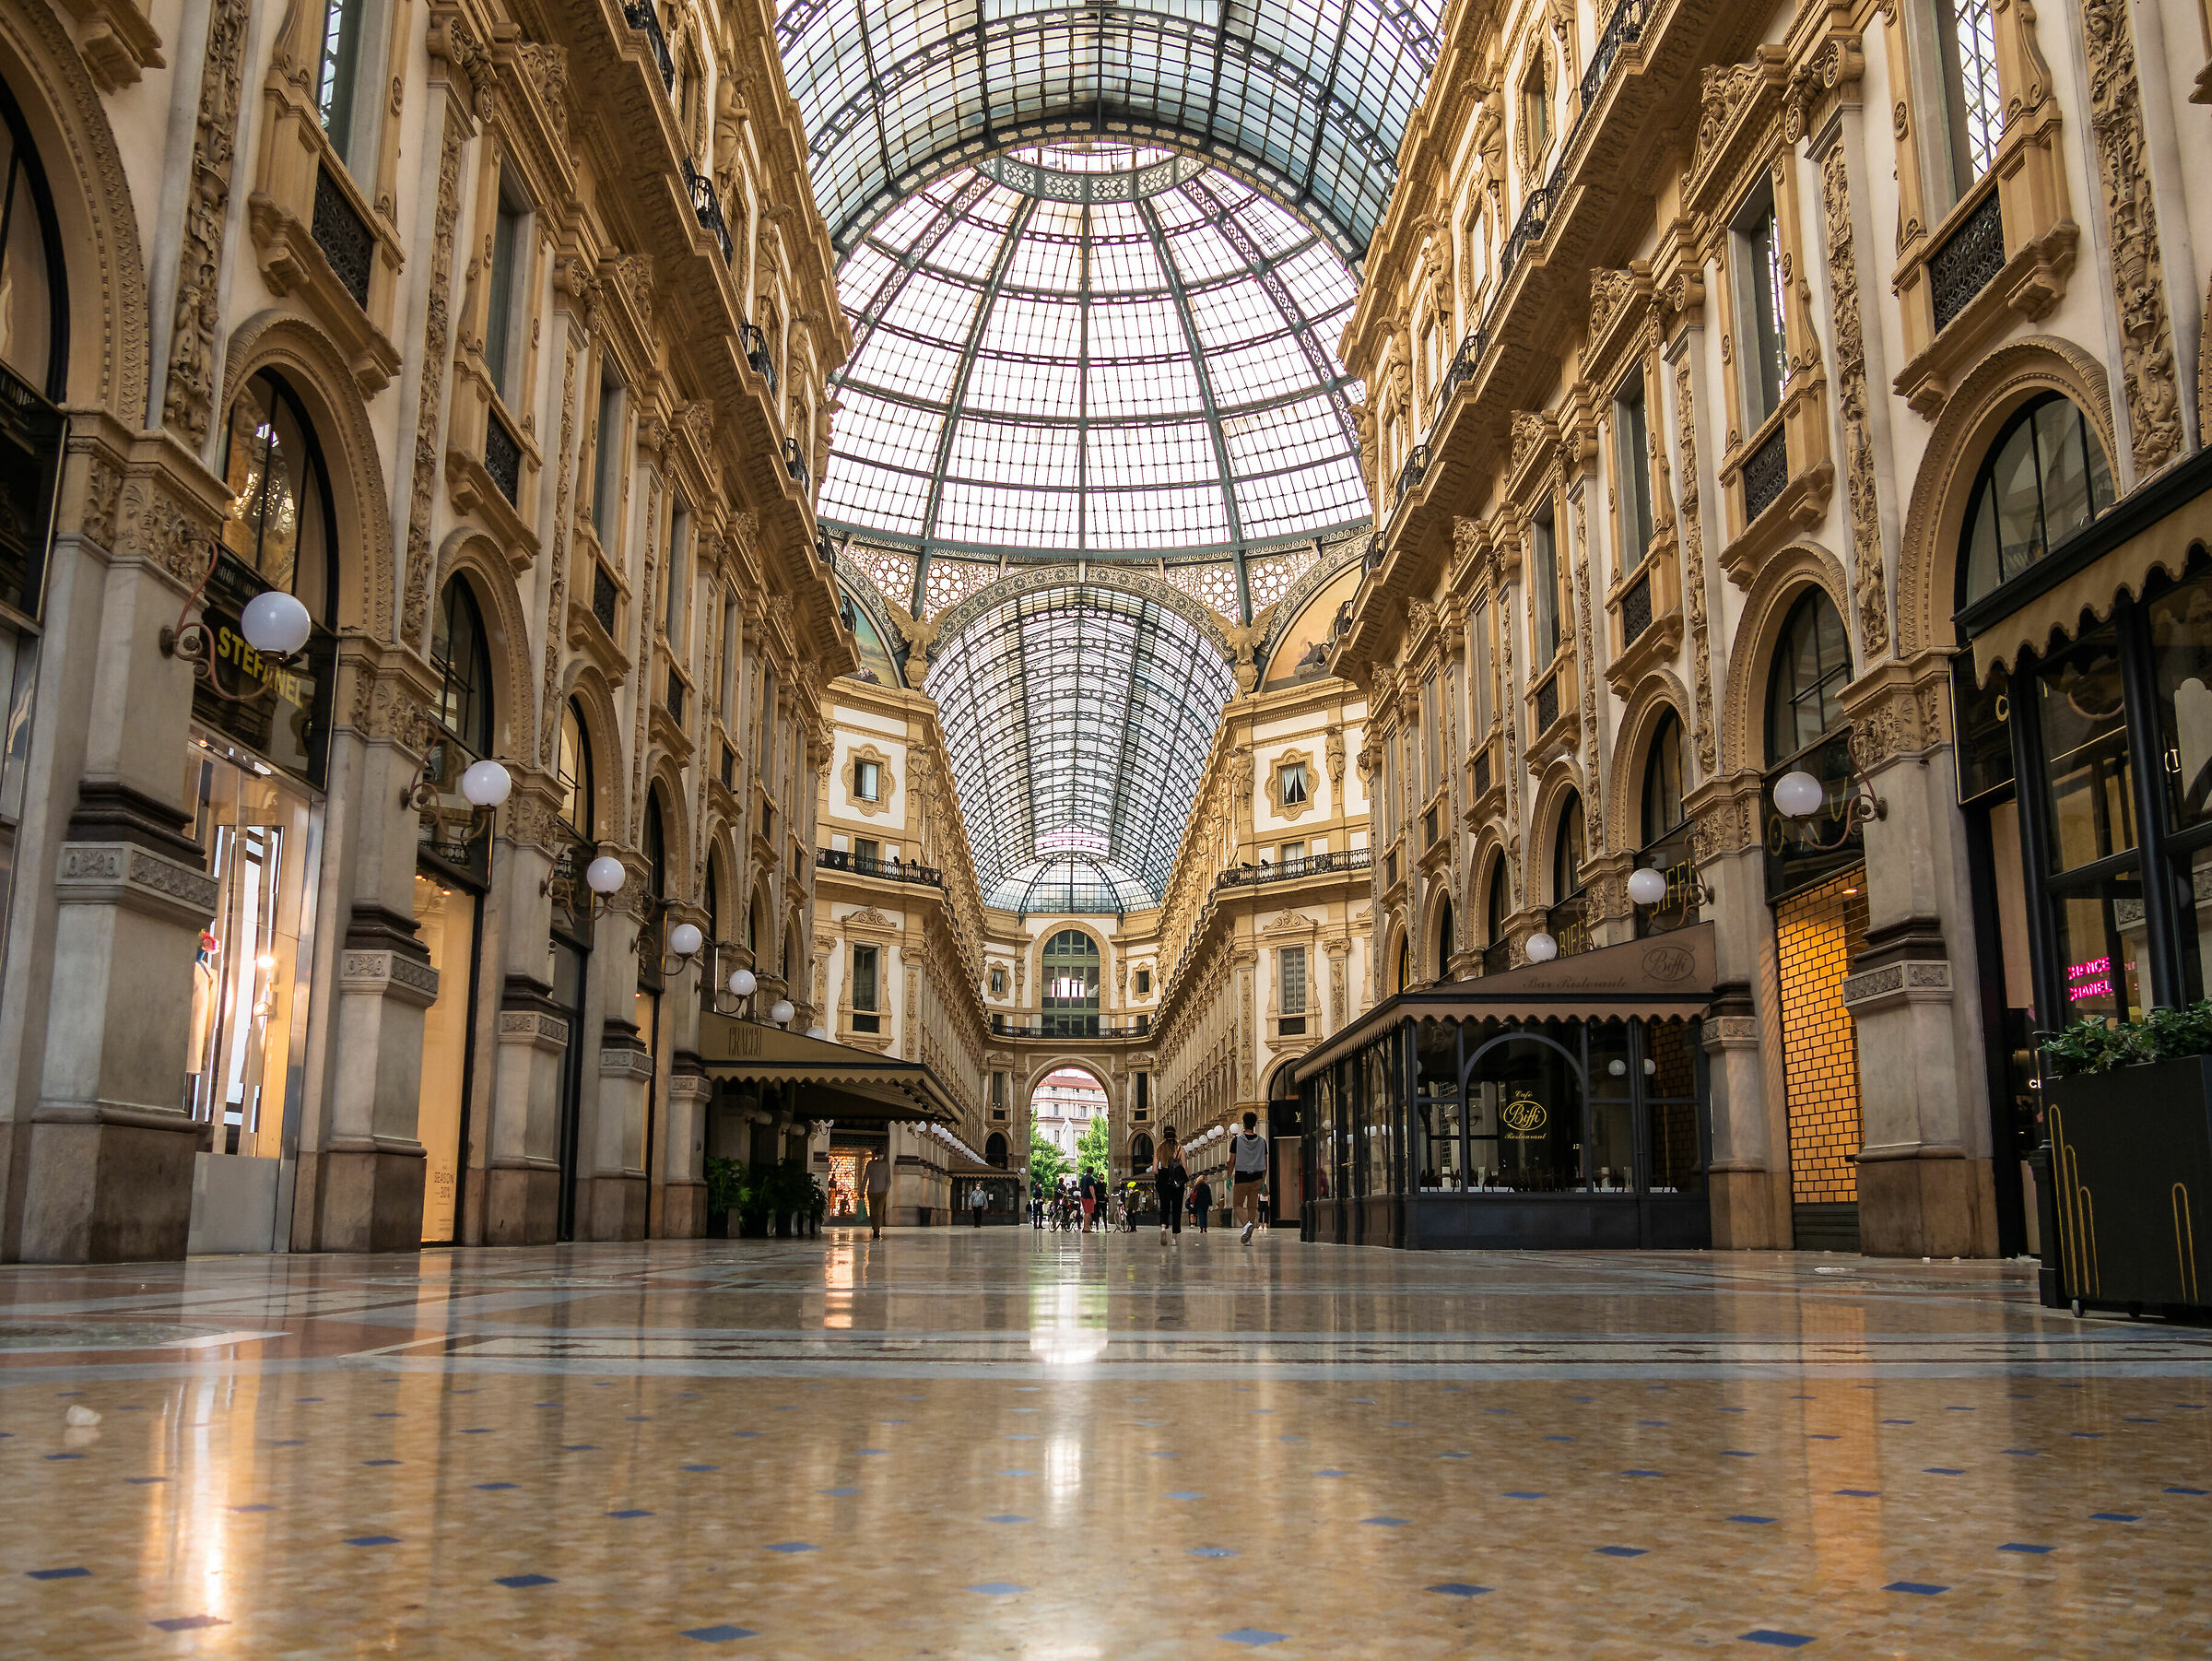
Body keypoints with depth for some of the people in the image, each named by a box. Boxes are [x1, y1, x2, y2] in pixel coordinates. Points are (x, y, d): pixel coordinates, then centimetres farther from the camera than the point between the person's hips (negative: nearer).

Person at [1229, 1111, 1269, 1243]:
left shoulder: (1237, 1141, -6)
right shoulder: (1262, 1141, 2)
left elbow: (1232, 1161, -4)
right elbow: (1265, 1163, 4)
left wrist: (1229, 1177, 4)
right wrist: (1263, 1181, 10)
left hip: (1241, 1178, -3)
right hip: (1256, 1178, 3)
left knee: (1237, 1205, 7)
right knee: (1252, 1206, 11)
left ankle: (1247, 1224, -21)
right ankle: (1248, 1237, 10)